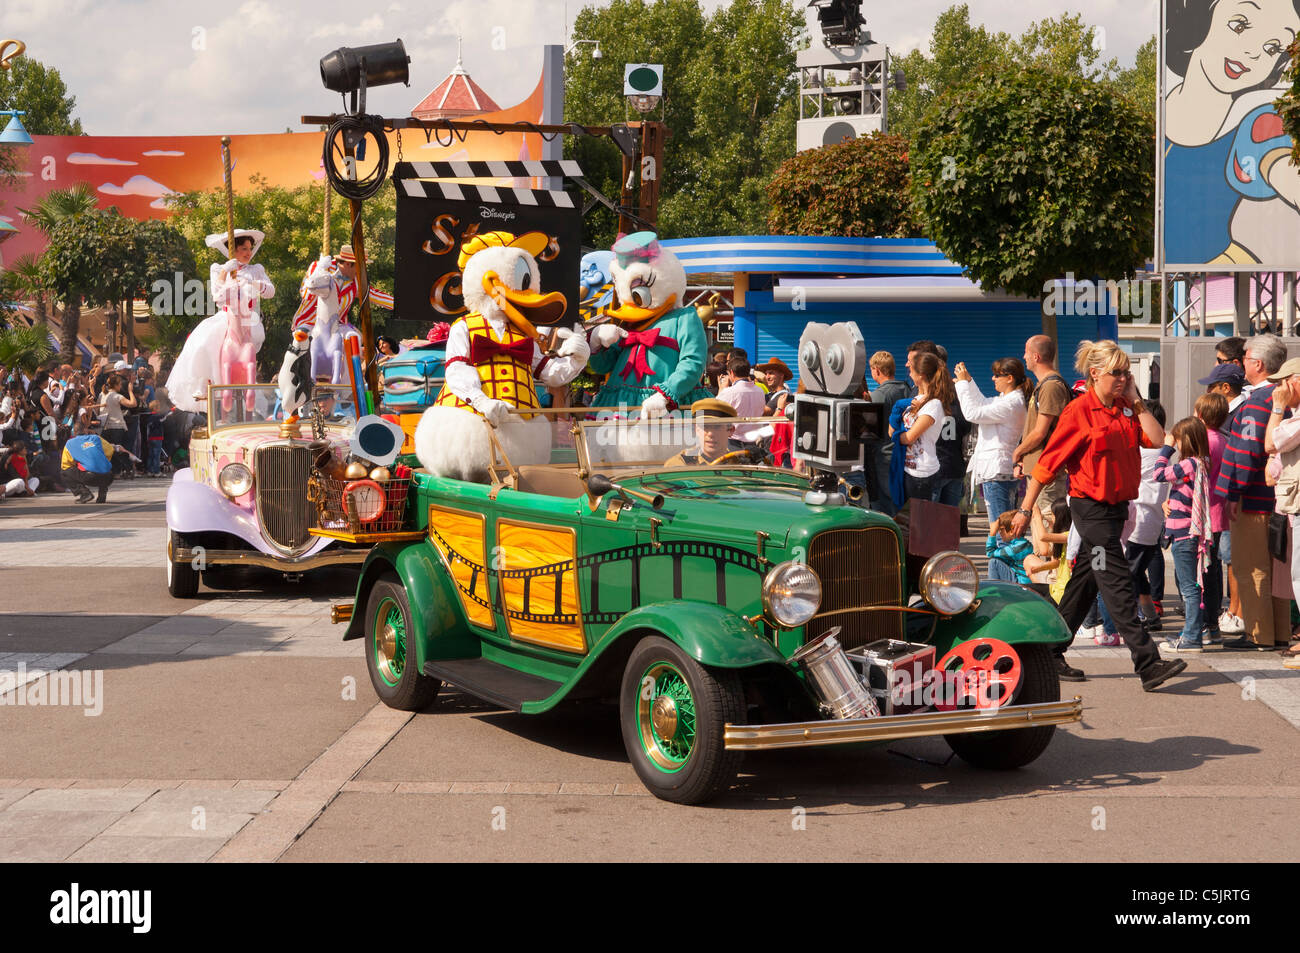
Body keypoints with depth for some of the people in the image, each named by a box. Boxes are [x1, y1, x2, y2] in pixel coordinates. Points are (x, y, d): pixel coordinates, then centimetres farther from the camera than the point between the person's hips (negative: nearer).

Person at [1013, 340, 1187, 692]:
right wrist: (1026, 509, -6)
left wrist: (1135, 401, -2)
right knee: (1119, 586, -11)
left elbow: (1157, 438, -3)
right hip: (1091, 508, -8)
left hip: (1116, 506, 8)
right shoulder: (1078, 411, -10)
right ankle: (1149, 665, -15)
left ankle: (1051, 654, 23)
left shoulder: (1126, 409, 9)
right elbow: (1048, 462, -7)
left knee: (1084, 583, 13)